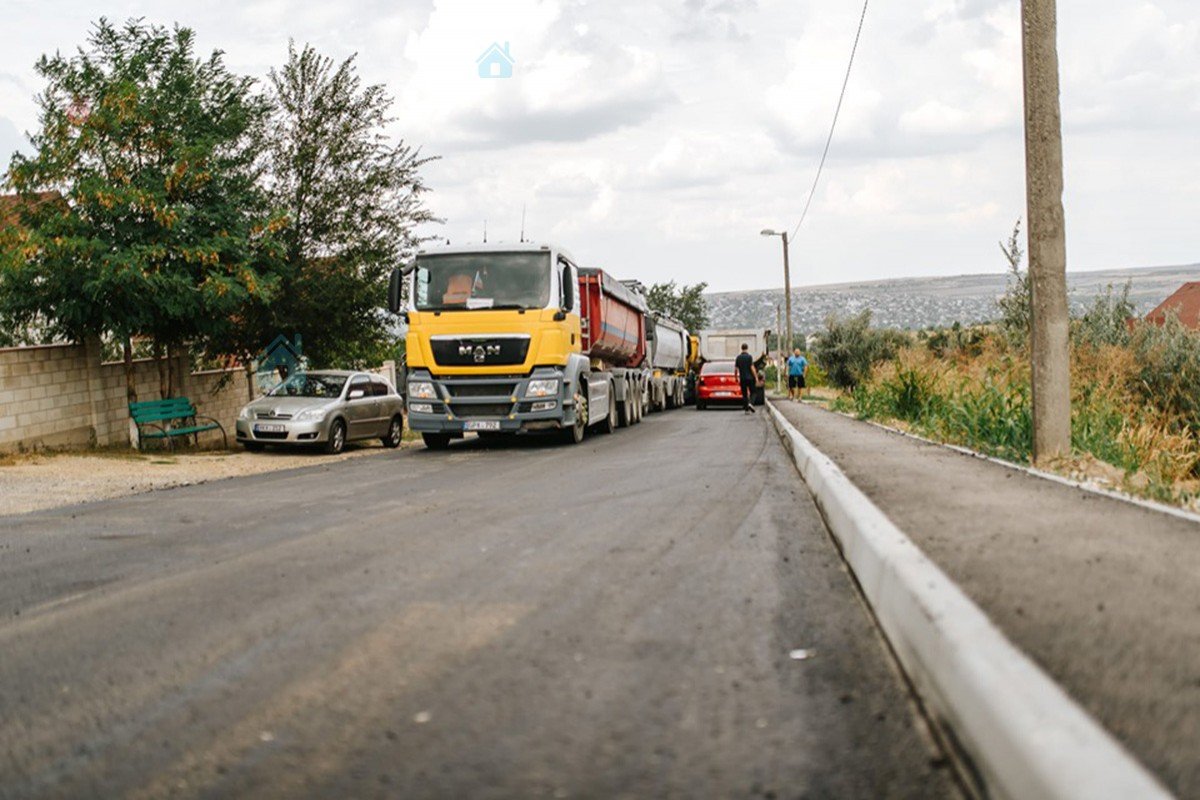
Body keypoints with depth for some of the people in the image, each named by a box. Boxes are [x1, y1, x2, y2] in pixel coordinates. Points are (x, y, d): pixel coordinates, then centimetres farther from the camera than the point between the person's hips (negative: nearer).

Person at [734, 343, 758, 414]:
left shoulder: (738, 357, 4)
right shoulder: (749, 356, -9)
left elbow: (736, 368, 6)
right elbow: (752, 368, -13)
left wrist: (736, 377, 19)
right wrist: (756, 377, -10)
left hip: (742, 378, 3)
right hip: (750, 377, -3)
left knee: (744, 394, 8)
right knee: (752, 392, 8)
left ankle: (746, 409, 5)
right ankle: (750, 403, -17)